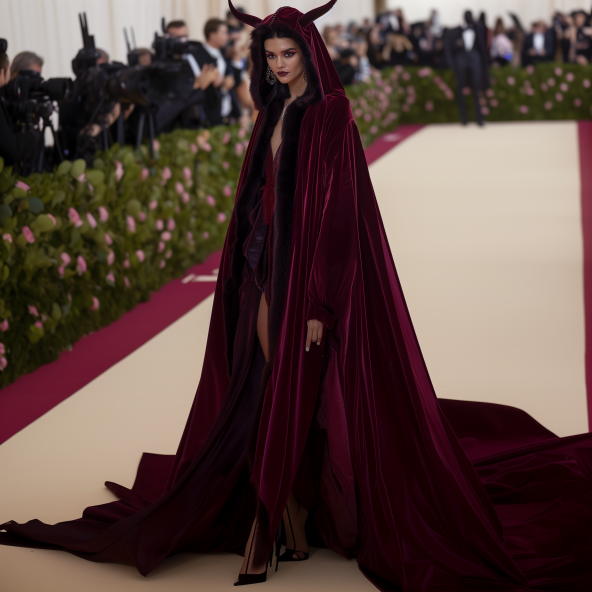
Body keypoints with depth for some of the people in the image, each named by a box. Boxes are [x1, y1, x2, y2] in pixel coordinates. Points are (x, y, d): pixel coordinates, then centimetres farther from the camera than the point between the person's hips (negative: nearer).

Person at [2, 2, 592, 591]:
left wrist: (319, 302, -20)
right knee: (276, 390, 7)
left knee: (291, 395, -2)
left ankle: (267, 532, 7)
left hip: (311, 266, -7)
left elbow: (337, 207, -16)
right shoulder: (274, 111, 12)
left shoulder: (330, 114, -11)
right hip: (269, 263, 7)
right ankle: (294, 525, 15)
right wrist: (251, 267, 13)